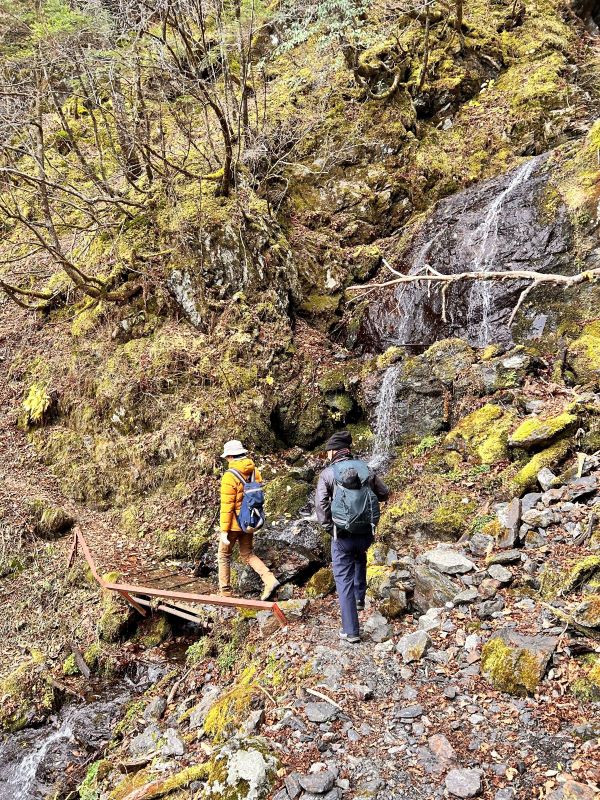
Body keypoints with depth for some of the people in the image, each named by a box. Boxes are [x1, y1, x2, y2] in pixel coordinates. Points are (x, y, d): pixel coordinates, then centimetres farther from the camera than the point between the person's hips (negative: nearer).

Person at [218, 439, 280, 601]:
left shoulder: (230, 476, -20)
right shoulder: (255, 472, 1)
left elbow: (227, 506, -20)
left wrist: (224, 530, -16)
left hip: (234, 524, -6)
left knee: (224, 555, 13)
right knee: (248, 554, 17)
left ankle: (225, 591, 18)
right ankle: (270, 579, 0)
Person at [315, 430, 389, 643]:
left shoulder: (328, 473, -5)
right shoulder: (365, 469, 3)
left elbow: (321, 503, -16)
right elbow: (384, 493, 11)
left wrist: (328, 527, -4)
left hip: (342, 535, -3)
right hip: (366, 532, 4)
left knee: (344, 581, 6)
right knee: (360, 558, 37)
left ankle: (351, 631, 7)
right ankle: (359, 597, 37)